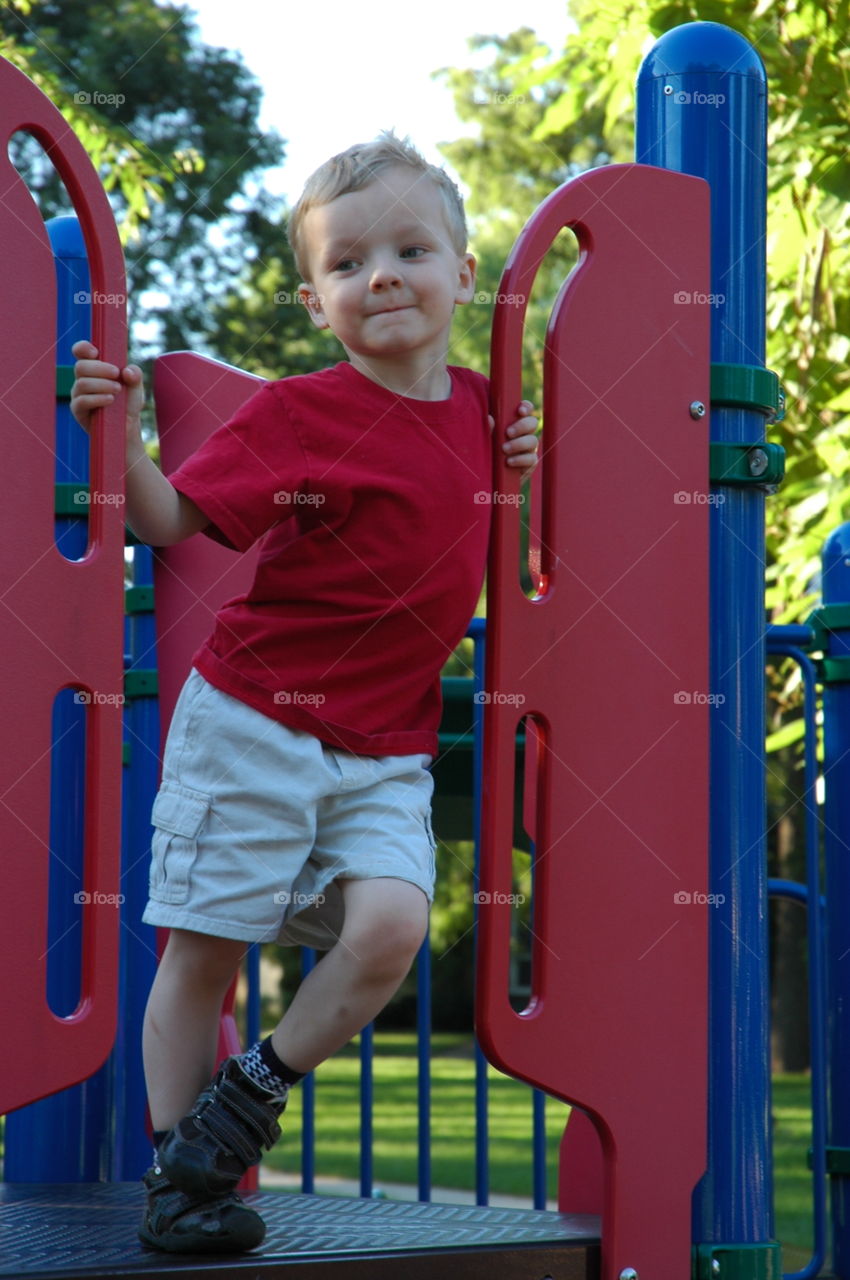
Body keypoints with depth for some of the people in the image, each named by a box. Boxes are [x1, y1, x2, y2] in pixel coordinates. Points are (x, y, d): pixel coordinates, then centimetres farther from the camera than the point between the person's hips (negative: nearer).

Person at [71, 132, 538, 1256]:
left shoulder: (475, 407, 7)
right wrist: (118, 436, -26)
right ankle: (177, 1172, 14)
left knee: (390, 926, -17)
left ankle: (252, 1093, 4)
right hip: (254, 723, -4)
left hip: (386, 751, 4)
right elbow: (171, 519, -9)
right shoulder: (300, 414, -9)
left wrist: (522, 476, 4)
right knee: (204, 947, 0)